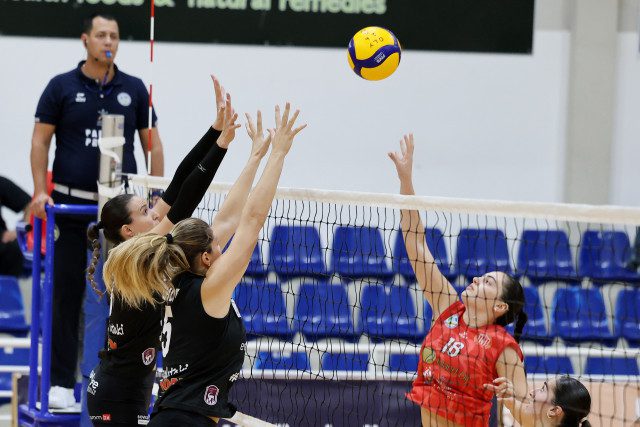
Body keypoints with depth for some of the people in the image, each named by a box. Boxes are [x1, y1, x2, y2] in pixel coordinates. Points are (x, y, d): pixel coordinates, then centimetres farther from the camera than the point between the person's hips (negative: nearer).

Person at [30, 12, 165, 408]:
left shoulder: (134, 89, 6)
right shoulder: (62, 87, 2)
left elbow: (152, 142, 10)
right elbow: (41, 140, 3)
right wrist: (40, 191, -7)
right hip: (71, 204, -2)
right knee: (67, 293, -2)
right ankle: (62, 382, 1)